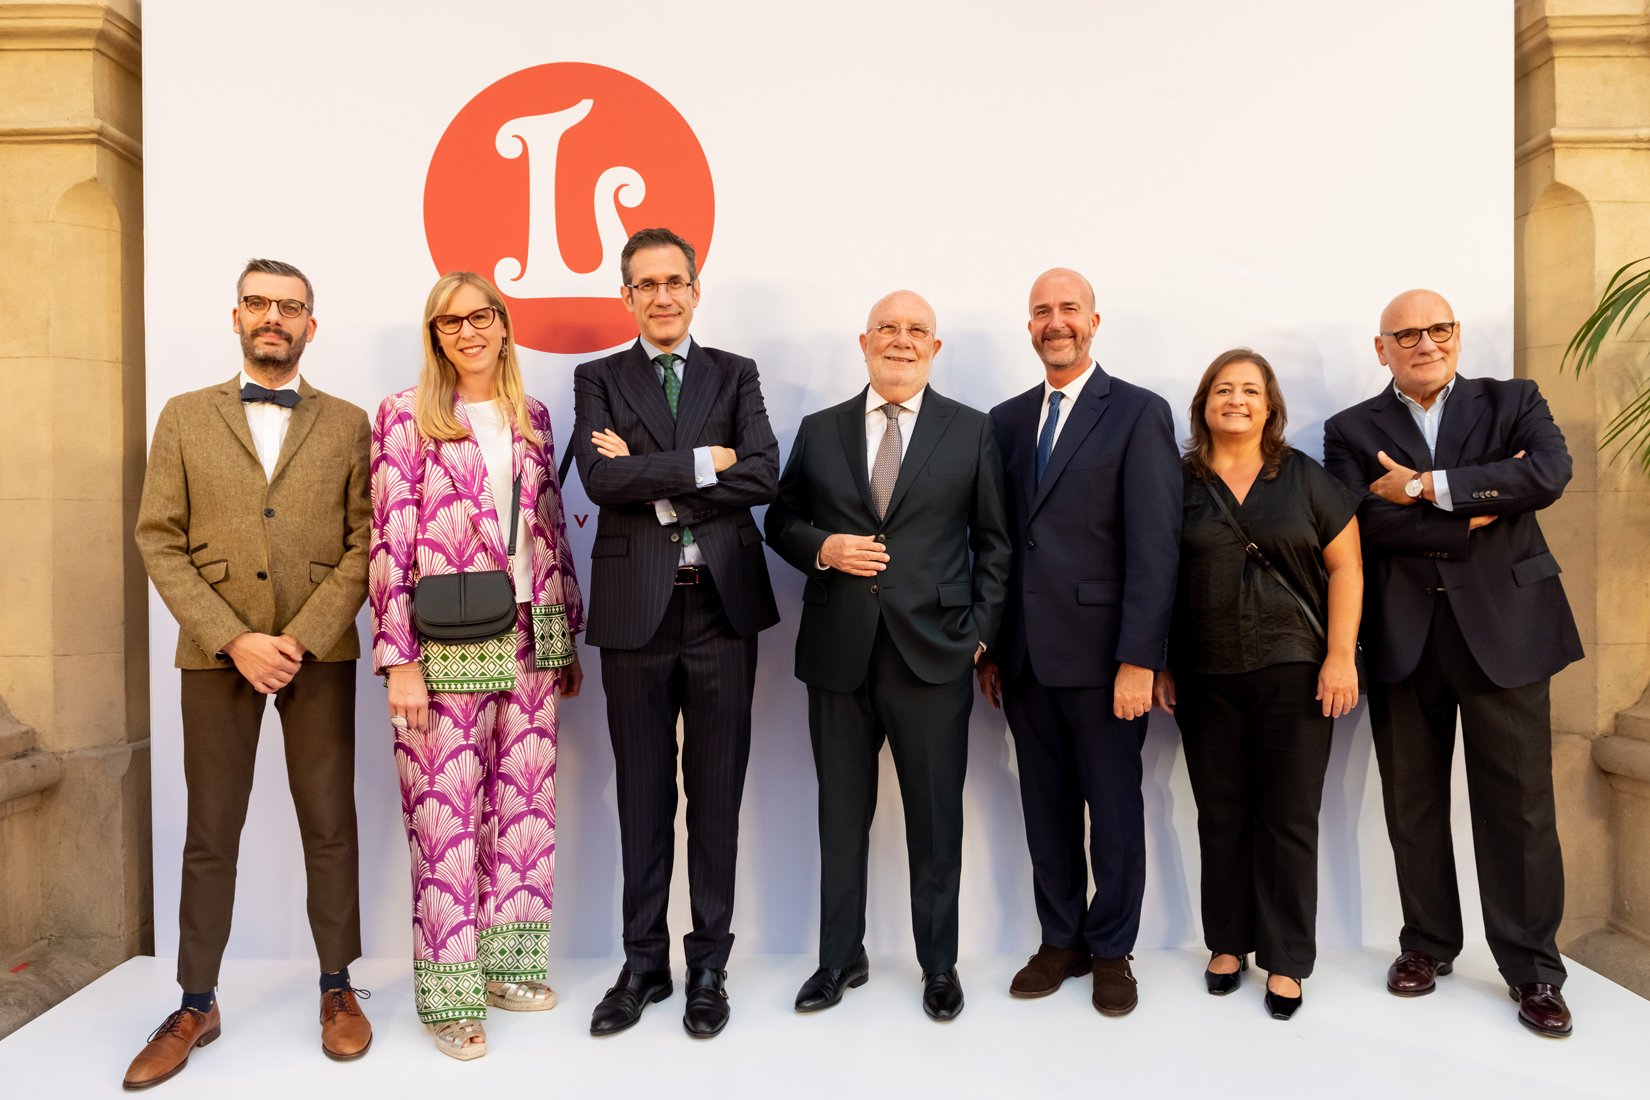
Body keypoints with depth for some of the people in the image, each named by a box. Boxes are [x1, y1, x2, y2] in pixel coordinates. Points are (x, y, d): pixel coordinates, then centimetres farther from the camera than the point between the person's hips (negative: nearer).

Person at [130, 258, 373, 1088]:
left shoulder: (347, 423, 6)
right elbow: (159, 541, 1)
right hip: (215, 652, 1)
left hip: (319, 652, 0)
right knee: (209, 835, 9)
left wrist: (301, 639, -11)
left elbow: (365, 545, -1)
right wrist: (236, 640, -10)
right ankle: (196, 1006, 22)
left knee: (329, 827, 6)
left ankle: (337, 989, 20)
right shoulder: (184, 418, 8)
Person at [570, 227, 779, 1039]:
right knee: (643, 793, 10)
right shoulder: (598, 380, 8)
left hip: (723, 605, 0)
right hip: (636, 607, 0)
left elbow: (762, 477, -8)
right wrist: (703, 462, -11)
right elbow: (600, 478, -11)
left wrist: (652, 479, -11)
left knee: (716, 791, 8)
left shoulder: (736, 376, 9)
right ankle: (643, 963, 25)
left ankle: (709, 965, 22)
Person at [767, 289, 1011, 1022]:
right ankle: (840, 957, 28)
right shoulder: (820, 431, 9)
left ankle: (939, 964, 26)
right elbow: (781, 521, 13)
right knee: (841, 815, 12)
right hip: (838, 653, 2)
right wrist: (822, 548, -8)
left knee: (936, 817, 8)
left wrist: (981, 628, -3)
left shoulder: (971, 431, 5)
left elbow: (993, 541, 6)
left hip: (933, 652, -1)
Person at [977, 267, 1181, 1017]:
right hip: (1026, 654, 4)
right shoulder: (1006, 420, 12)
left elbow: (1153, 545, -10)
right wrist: (990, 648, 7)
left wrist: (1139, 658, -16)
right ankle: (1060, 941, 29)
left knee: (1114, 807, 8)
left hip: (1102, 652, -4)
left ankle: (1111, 950, 25)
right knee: (1046, 807, 13)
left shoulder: (1139, 414, -3)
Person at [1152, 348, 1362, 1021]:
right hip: (1204, 678, 1)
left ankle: (1286, 962, 16)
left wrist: (1341, 656, -6)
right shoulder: (1179, 483, 5)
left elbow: (1346, 566, 2)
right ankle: (1228, 944, 24)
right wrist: (1157, 663, 2)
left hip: (1293, 672, -1)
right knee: (1221, 816, 9)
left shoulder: (1305, 478, 5)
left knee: (1289, 819, 3)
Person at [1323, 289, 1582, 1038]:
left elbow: (1551, 473, -12)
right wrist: (1477, 512, -11)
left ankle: (1533, 967, 17)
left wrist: (1428, 486, -13)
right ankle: (1428, 943, 26)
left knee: (1518, 803, 3)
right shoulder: (1352, 431, 7)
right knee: (1413, 803, 10)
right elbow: (1366, 522, -9)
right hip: (1404, 637, 1)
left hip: (1504, 626, 0)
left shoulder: (1512, 402, 9)